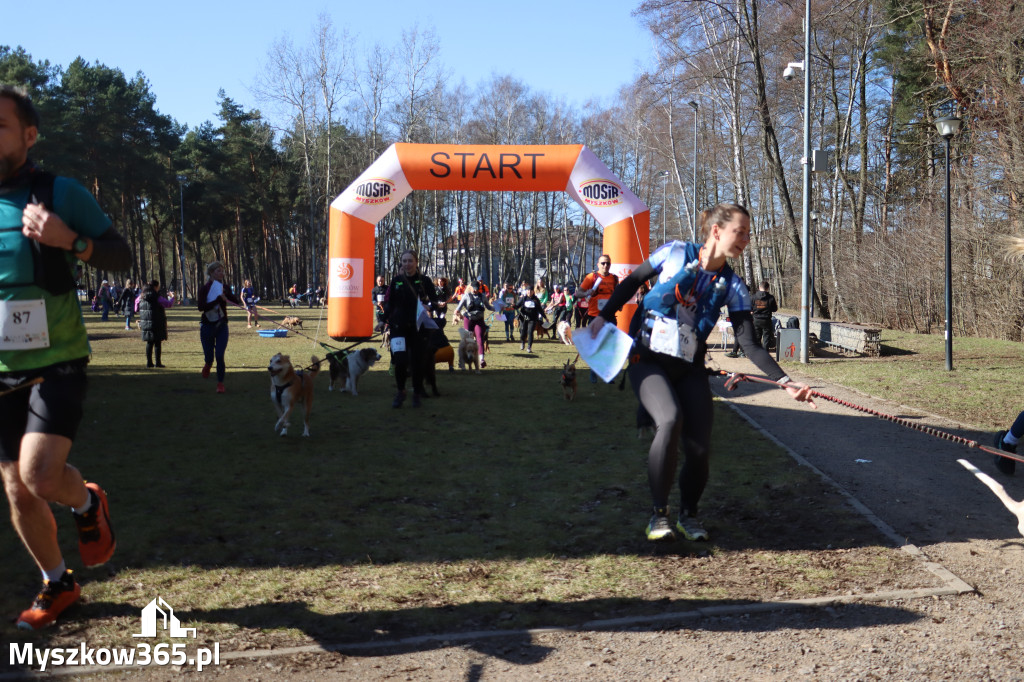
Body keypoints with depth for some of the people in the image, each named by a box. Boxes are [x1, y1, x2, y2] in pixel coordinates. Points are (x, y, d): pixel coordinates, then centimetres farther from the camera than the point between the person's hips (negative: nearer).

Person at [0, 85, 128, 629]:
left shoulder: (60, 193, -7)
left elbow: (121, 258, -4)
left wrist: (71, 240, -21)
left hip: (57, 364, -4)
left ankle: (88, 503, 14)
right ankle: (57, 585, 31)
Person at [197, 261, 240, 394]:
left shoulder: (224, 288, 4)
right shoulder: (205, 289, -7)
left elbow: (237, 302, -9)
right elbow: (201, 307, -22)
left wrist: (226, 294, -23)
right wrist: (218, 299, -28)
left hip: (222, 326, 2)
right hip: (207, 326, -2)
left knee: (219, 355, -7)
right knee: (209, 356, 4)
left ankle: (220, 383, 6)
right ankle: (207, 364, 42)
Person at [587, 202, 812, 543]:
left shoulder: (732, 287, -2)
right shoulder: (675, 253, -7)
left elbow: (750, 344, -6)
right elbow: (632, 281, 8)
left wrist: (785, 381, -15)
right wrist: (605, 316, 4)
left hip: (690, 370, 3)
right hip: (648, 360, -3)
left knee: (699, 446, -9)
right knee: (671, 420, -28)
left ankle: (688, 515, 21)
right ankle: (659, 514, -11)